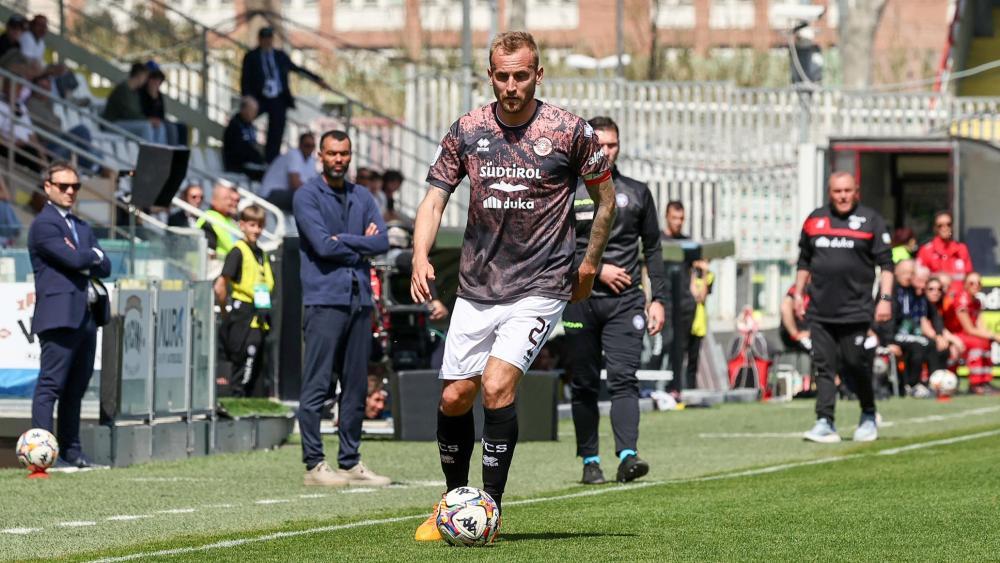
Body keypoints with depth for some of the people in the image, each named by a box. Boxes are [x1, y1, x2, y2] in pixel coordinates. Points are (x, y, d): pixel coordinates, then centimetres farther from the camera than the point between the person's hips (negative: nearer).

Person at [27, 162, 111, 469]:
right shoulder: (44, 225, -6)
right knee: (50, 386, -9)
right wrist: (93, 255, 2)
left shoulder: (82, 227, 22)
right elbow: (73, 260, -17)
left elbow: (105, 267, 12)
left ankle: (71, 451, 13)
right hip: (59, 315, -8)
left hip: (86, 315, 8)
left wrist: (84, 260, -5)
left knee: (76, 388, 10)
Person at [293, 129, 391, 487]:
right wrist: (361, 244, -3)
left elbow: (382, 242, 4)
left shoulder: (362, 198, 17)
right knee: (317, 386, -7)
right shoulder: (307, 196, 0)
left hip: (360, 299, 6)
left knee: (356, 387, 7)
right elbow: (323, 244, -13)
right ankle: (314, 464, -5)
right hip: (324, 299, -6)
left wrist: (342, 241, -6)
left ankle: (350, 462, 12)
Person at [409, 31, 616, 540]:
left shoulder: (570, 131, -6)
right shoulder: (468, 130, 2)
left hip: (539, 288, -4)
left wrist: (590, 264, 10)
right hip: (477, 288, 4)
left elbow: (605, 198, 8)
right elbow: (435, 197, 3)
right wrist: (420, 257, -14)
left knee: (497, 385, -20)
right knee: (455, 397, 4)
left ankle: (491, 510, -10)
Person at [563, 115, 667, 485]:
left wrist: (658, 299, 7)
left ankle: (627, 456, -27)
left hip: (625, 301, 0)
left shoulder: (637, 193, 12)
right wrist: (597, 268, -10)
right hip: (581, 300, 0)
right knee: (584, 385, 4)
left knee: (624, 379, -14)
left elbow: (652, 249, 14)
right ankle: (590, 461, 12)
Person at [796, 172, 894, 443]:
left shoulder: (871, 221, 2)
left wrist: (886, 298, -9)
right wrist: (798, 293, 15)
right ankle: (825, 423, -4)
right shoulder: (815, 220, 13)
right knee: (824, 368, -2)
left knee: (857, 368, 1)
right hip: (820, 311, 3)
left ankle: (868, 417, 21)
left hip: (855, 310, -3)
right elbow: (804, 261, 21)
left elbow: (886, 264, -1)